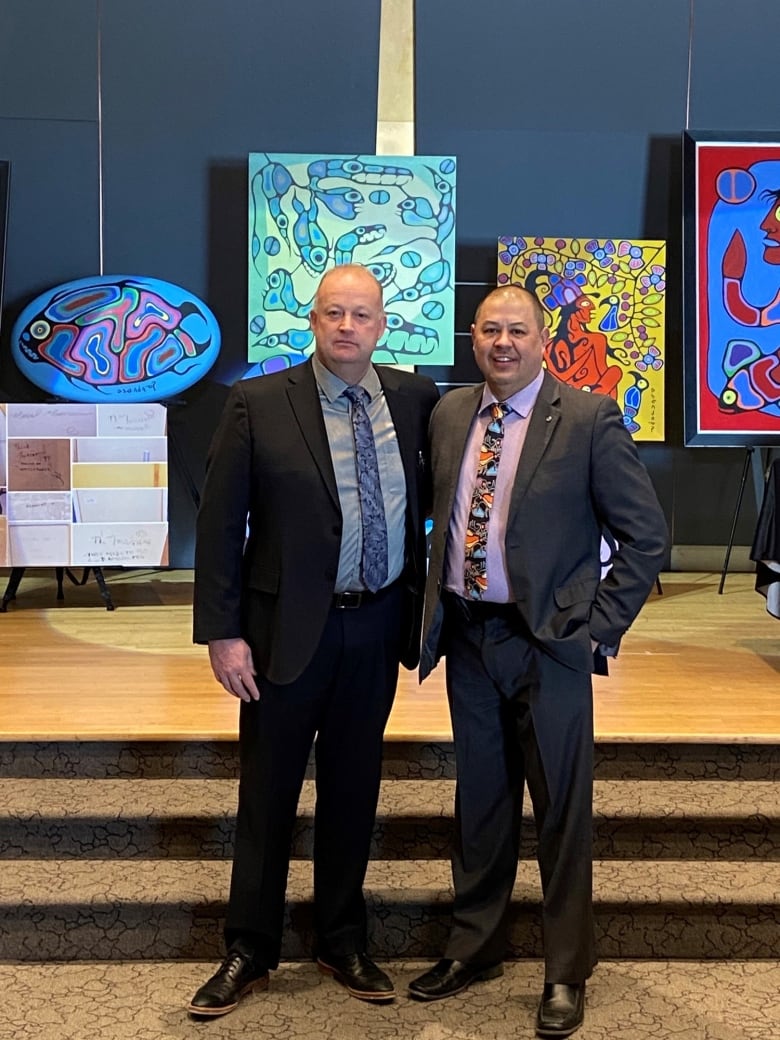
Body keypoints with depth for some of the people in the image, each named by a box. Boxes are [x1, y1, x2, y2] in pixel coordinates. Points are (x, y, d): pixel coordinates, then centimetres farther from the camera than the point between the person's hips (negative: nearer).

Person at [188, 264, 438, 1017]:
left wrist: (426, 601, 6)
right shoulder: (259, 404, -8)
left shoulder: (415, 398, 2)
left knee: (352, 790, 15)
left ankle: (342, 944, 33)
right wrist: (222, 632, -12)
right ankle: (249, 952, 27)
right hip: (288, 627, -3)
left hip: (378, 626, 3)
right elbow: (219, 523, -8)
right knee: (267, 793, 9)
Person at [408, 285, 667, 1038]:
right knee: (479, 801, 17)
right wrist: (435, 606, 9)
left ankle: (567, 974, 24)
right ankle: (473, 948, 34)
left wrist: (598, 627, -11)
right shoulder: (449, 414, 6)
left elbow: (647, 536, -8)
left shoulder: (589, 419, -10)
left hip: (546, 642, -4)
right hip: (467, 637, 5)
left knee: (560, 809, 7)